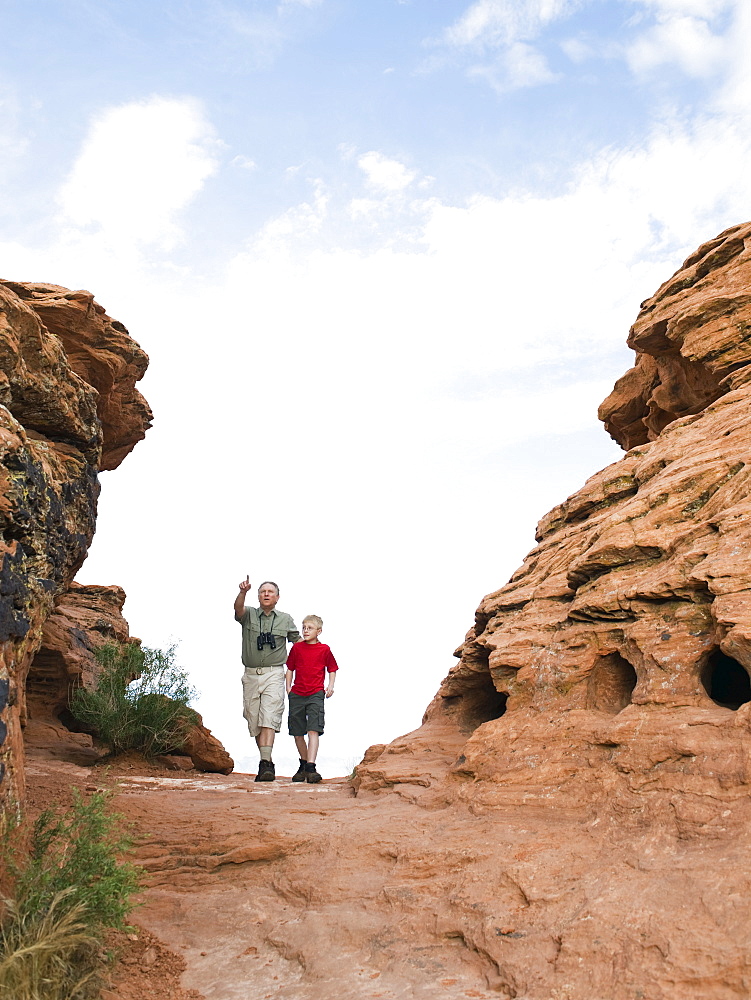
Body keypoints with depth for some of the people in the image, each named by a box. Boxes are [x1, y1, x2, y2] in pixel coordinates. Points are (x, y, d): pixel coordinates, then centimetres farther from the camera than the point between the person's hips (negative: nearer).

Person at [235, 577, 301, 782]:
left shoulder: (285, 619, 11)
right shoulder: (249, 615, 8)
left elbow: (298, 641, 18)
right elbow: (238, 608, -14)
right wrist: (243, 592, -34)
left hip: (274, 674, -2)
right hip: (251, 675, 2)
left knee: (269, 719, -15)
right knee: (254, 721, 6)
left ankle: (265, 764, -21)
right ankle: (266, 763, 18)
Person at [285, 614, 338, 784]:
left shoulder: (325, 649, 3)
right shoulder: (297, 648, 8)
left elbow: (332, 669, 14)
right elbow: (290, 669, 15)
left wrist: (330, 685, 0)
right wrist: (288, 688, 6)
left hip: (315, 695, -3)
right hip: (296, 694, 3)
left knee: (313, 730, -15)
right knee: (297, 733, 9)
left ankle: (311, 768, -19)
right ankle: (303, 765, 28)